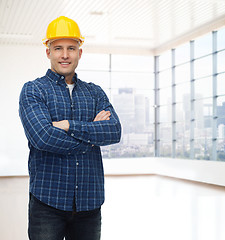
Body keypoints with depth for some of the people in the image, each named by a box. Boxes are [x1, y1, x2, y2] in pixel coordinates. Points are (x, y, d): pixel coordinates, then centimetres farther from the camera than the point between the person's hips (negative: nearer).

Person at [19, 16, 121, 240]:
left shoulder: (95, 93, 13)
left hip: (90, 201, 4)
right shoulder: (33, 90, 1)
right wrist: (93, 131, -7)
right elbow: (43, 137, -15)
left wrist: (70, 126, -15)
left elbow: (114, 131, -3)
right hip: (48, 201, -3)